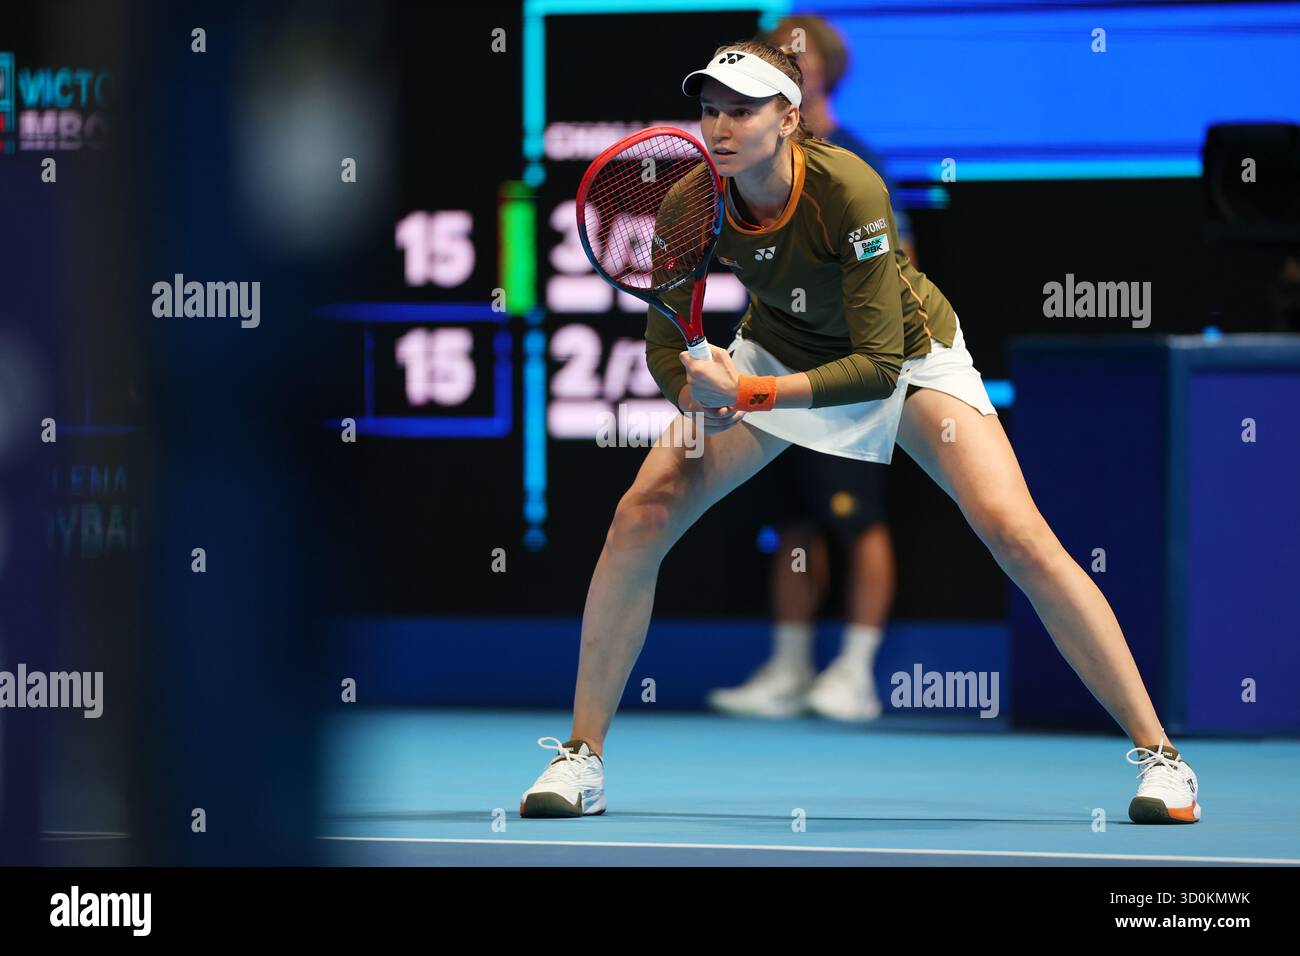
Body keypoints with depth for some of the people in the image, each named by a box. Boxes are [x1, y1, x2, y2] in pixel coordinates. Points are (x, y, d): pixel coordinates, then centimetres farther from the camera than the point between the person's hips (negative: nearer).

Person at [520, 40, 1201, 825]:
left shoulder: (849, 192, -35)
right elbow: (667, 355, -14)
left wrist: (747, 394, -45)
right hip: (779, 349, 4)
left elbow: (879, 366, -36)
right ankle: (582, 759, -2)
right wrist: (701, 391, -36)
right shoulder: (688, 209, -23)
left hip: (909, 355, -3)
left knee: (1018, 536, -21)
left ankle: (1157, 752, -11)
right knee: (642, 515, -14)